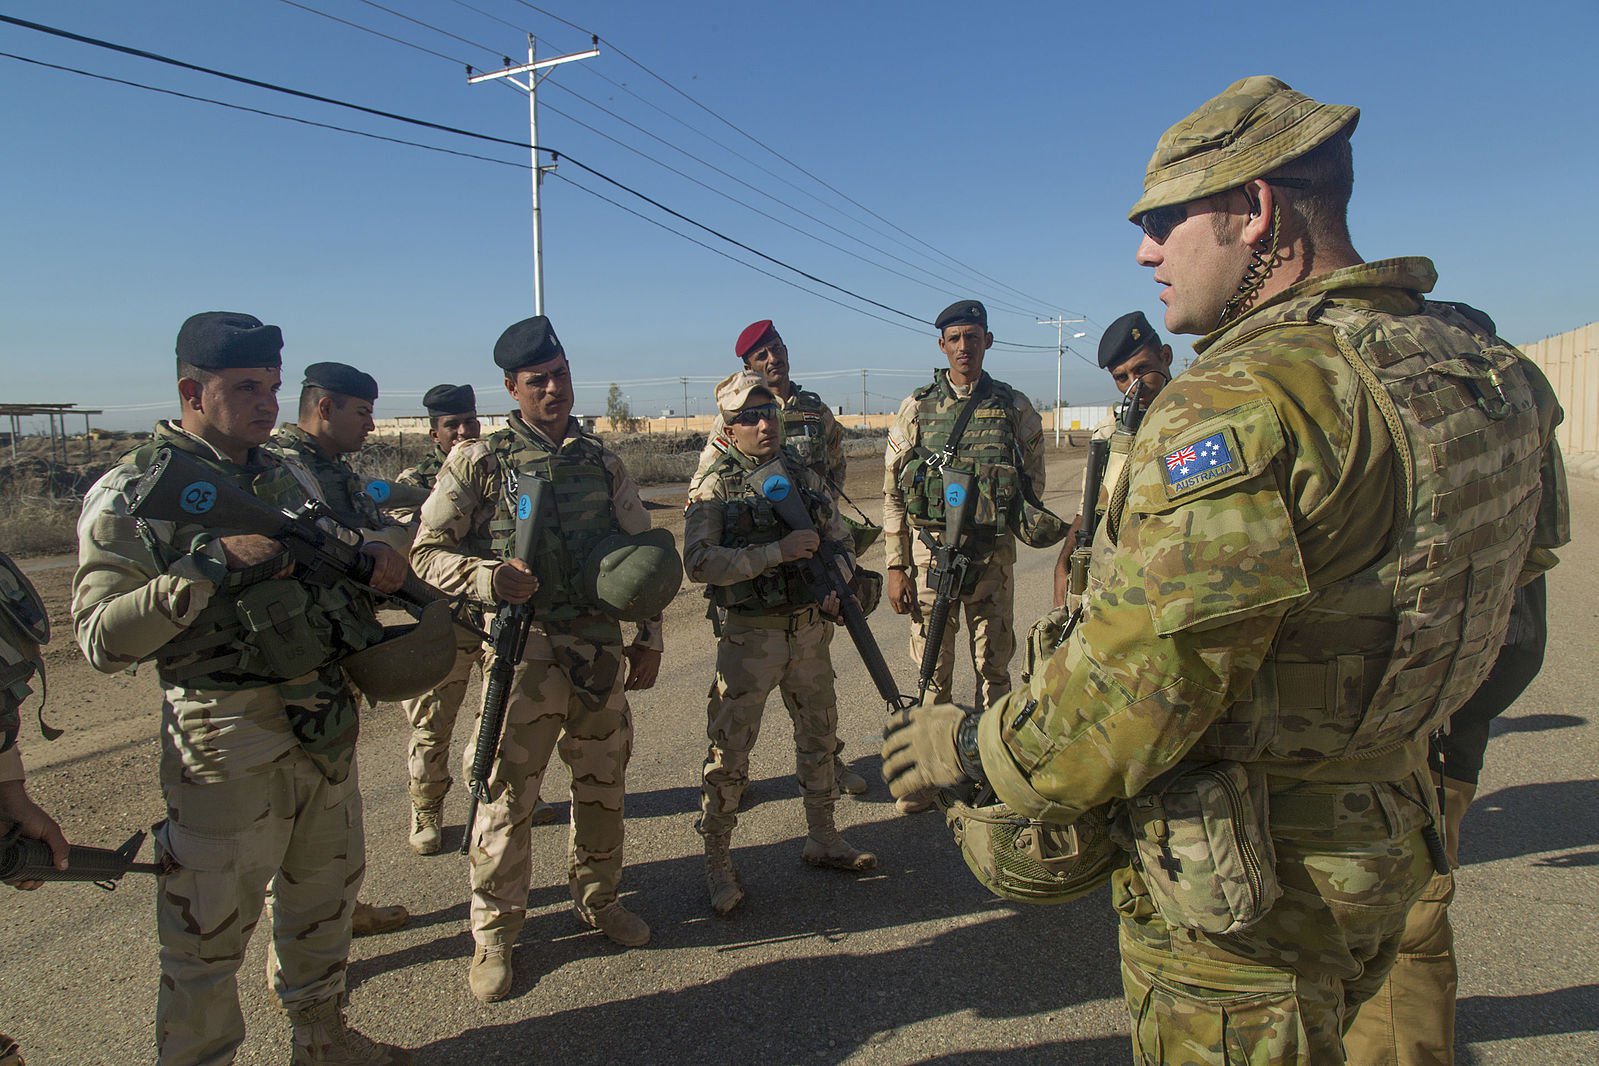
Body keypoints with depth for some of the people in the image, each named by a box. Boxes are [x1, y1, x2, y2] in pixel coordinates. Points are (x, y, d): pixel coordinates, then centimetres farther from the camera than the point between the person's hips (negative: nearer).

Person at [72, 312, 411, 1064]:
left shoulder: (288, 476, 8)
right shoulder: (132, 494, -10)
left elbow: (330, 568, 19)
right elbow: (102, 641, -17)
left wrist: (373, 561, -4)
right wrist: (211, 563, -27)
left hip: (326, 723, 7)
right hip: (227, 741, -7)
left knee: (325, 894, 22)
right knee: (209, 934, 6)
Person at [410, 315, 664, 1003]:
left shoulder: (601, 461, 9)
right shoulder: (479, 462, -2)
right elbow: (427, 552, -2)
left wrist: (647, 637, 7)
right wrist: (489, 579, -20)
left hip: (601, 647, 4)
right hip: (524, 649, -4)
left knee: (603, 785, 14)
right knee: (507, 794, 2)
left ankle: (598, 899, 34)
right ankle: (493, 934, 18)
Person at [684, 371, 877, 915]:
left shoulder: (805, 476, 7)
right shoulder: (715, 488, -8)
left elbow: (840, 540, 15)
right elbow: (700, 561, -21)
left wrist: (836, 586, -6)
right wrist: (778, 551, -26)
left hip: (810, 630, 6)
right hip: (749, 636, -5)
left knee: (819, 736, 17)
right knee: (729, 752, 1)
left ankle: (823, 838, 36)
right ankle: (717, 862, 17)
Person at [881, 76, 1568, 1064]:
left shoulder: (1247, 401, -27)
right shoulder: (1471, 364, 2)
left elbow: (1138, 686, -29)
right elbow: (1524, 556, 14)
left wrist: (973, 747, -13)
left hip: (1245, 886, -8)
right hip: (1387, 848, 9)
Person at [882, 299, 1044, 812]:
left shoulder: (1015, 408, 4)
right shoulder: (916, 408, 3)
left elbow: (1033, 482, 11)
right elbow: (893, 494, 2)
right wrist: (897, 566, -2)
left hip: (994, 555, 1)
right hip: (930, 553, 0)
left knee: (993, 667, 10)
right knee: (932, 671, 7)